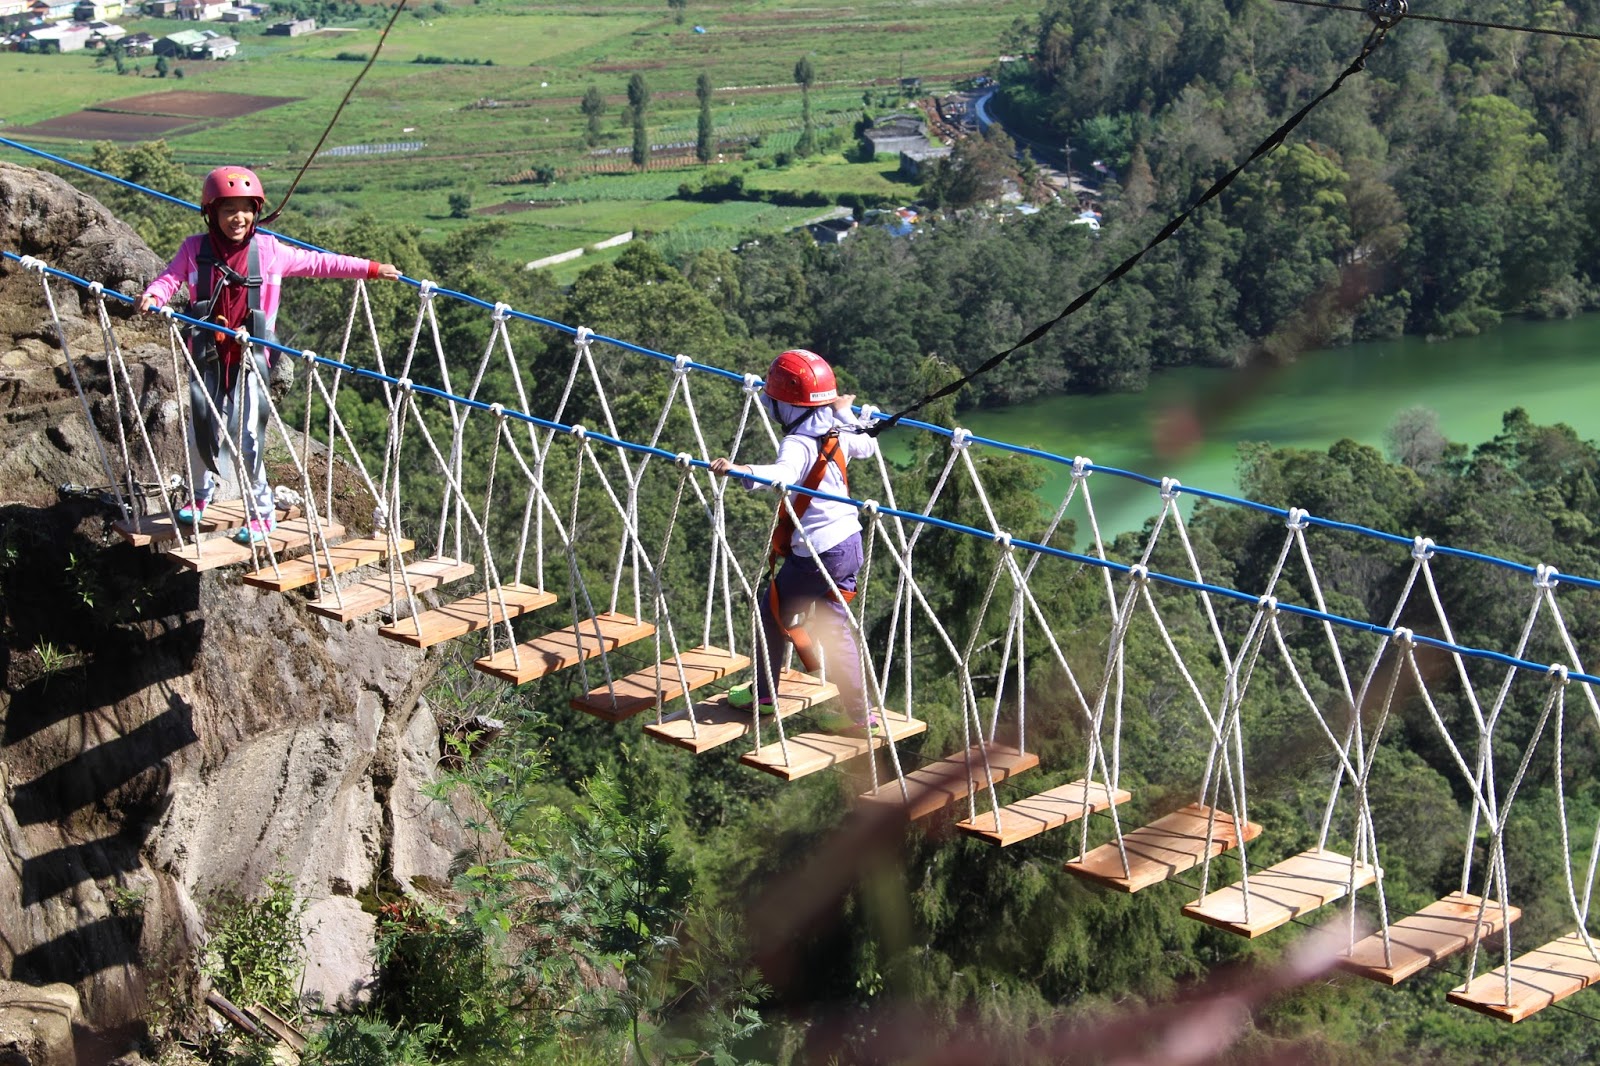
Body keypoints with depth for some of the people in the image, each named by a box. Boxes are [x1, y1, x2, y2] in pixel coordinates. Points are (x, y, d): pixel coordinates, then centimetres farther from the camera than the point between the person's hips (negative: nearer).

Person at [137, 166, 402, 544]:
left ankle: (260, 512, 6)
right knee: (201, 431, 11)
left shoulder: (268, 250, -1)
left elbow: (317, 263, 4)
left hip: (250, 357, -2)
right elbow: (170, 278, -5)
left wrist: (371, 269, 3)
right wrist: (153, 296, -29)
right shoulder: (194, 250, -1)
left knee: (248, 437, -9)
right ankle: (200, 495, 39)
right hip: (208, 356, 2)